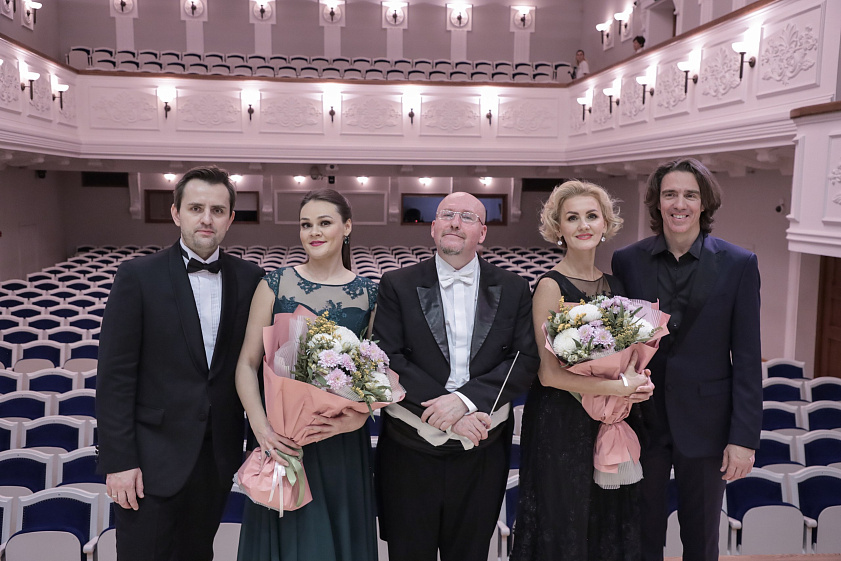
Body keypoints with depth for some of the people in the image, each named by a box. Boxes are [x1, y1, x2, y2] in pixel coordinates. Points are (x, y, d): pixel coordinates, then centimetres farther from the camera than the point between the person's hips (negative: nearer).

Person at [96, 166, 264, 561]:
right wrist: (117, 461, -11)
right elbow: (115, 376, -9)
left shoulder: (249, 279, 1)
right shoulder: (138, 276, -8)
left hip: (219, 456, 3)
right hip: (155, 459, -3)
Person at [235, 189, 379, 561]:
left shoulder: (369, 293, 1)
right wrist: (260, 425, -17)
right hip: (281, 436, -1)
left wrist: (360, 416, -16)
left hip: (343, 441, 1)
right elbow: (247, 364, -3)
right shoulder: (275, 284, -2)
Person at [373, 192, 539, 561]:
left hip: (482, 454, 1)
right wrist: (447, 410, -17)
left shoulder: (513, 289, 3)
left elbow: (526, 361, -4)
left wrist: (465, 399, -18)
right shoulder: (397, 285, -1)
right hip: (411, 454, -1)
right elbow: (388, 360, -9)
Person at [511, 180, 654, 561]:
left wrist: (638, 379, -6)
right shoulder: (551, 286, -13)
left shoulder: (613, 284, 7)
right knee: (565, 529, 7)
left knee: (610, 525, 16)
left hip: (610, 427, 6)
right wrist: (622, 387, -16)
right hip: (562, 428, -6)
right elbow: (549, 372, -17)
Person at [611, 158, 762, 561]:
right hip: (642, 419, 1)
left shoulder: (738, 264, -6)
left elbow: (746, 359, -6)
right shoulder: (627, 261, -2)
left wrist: (744, 437, -9)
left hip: (704, 423, -1)